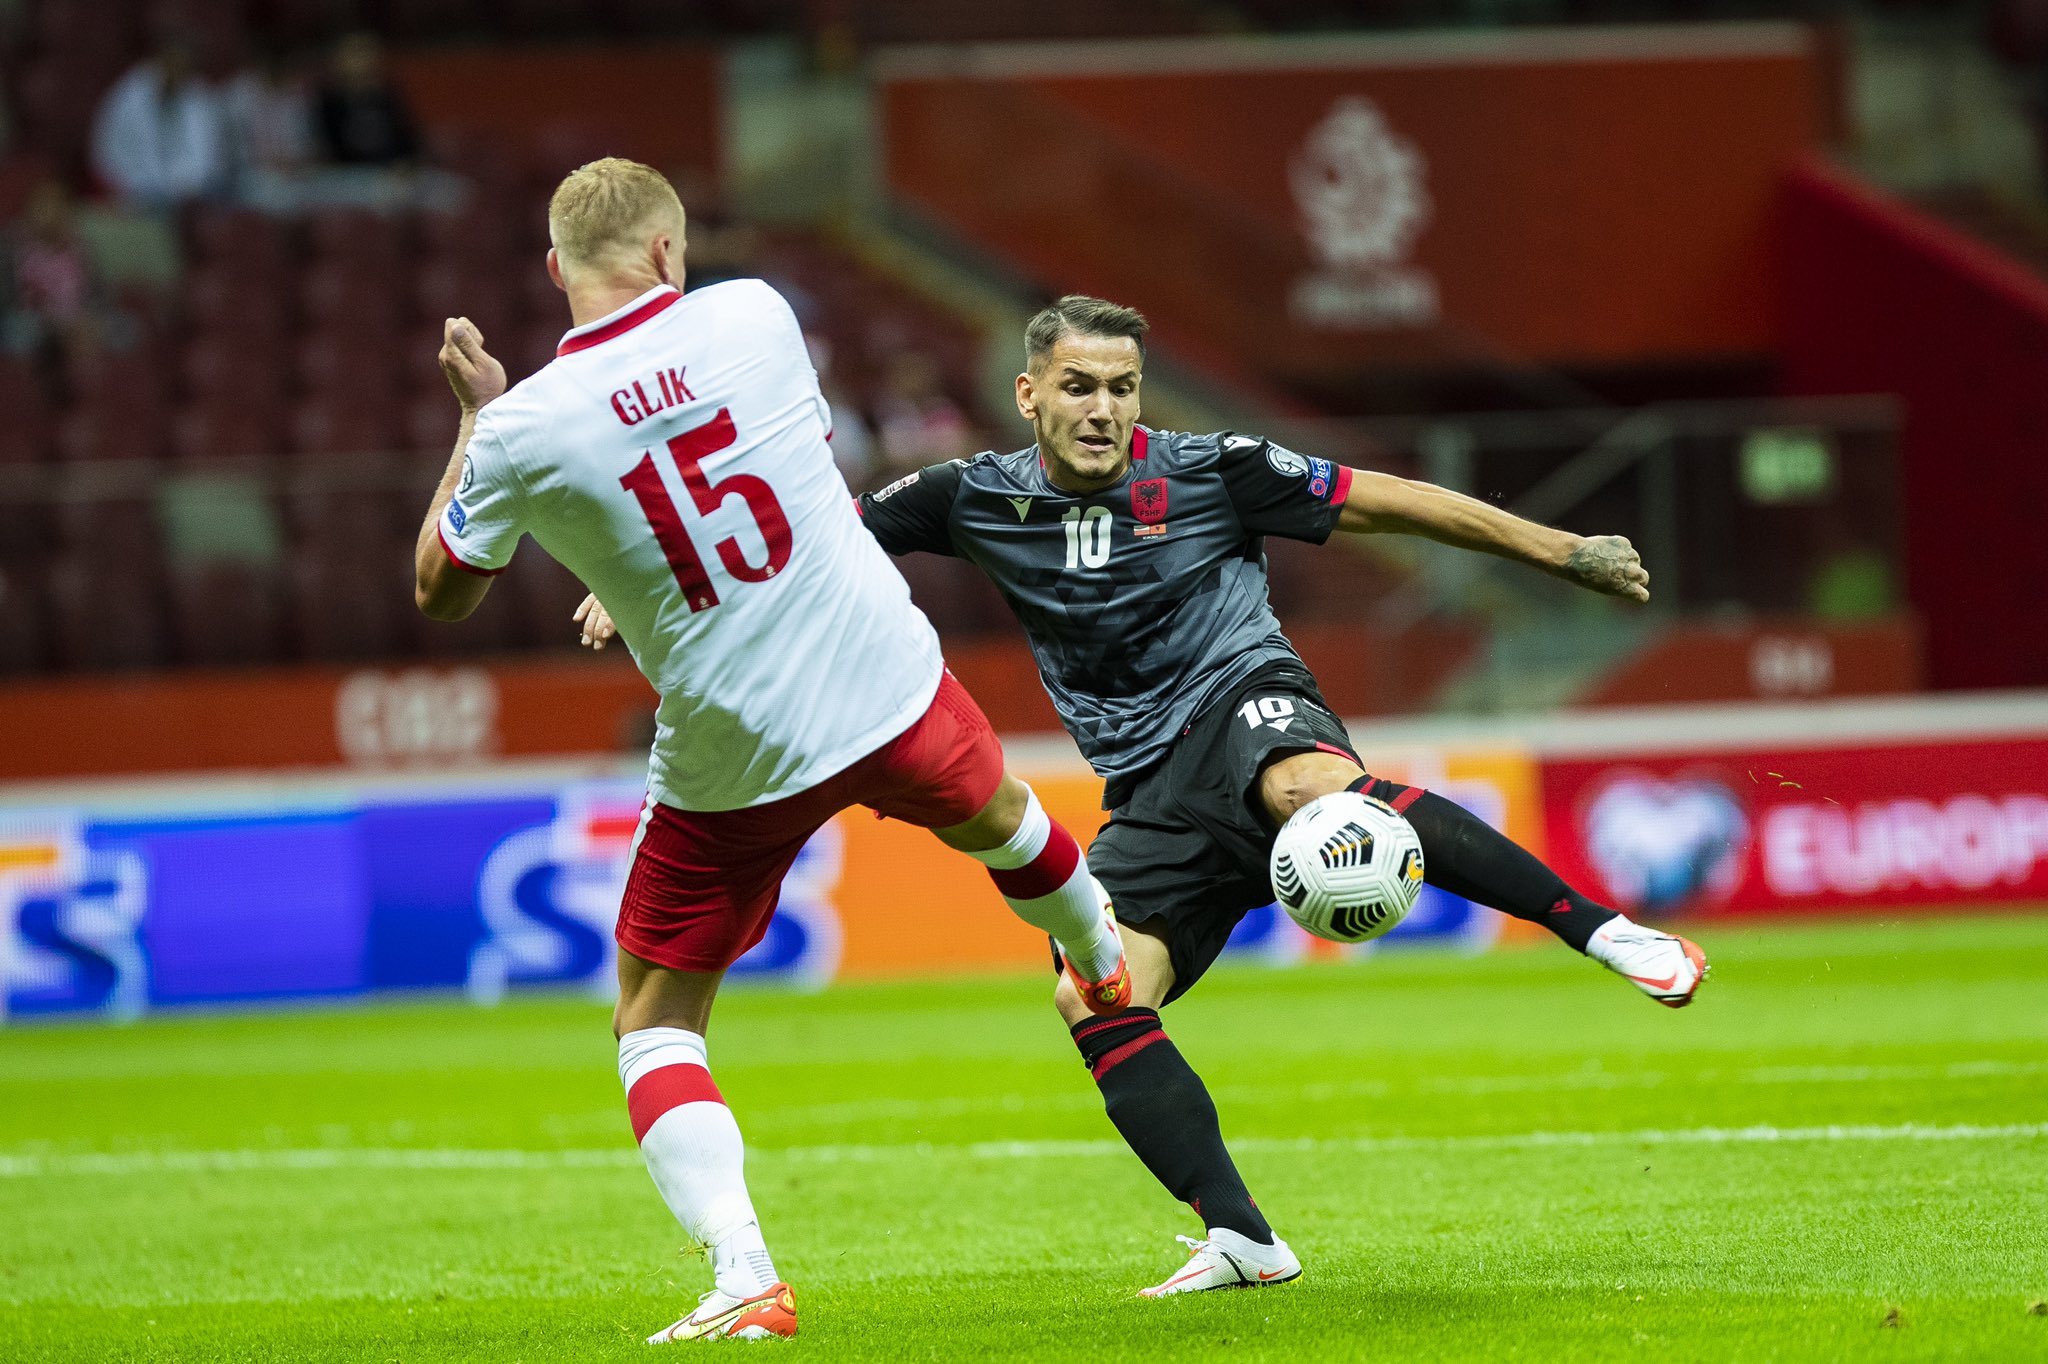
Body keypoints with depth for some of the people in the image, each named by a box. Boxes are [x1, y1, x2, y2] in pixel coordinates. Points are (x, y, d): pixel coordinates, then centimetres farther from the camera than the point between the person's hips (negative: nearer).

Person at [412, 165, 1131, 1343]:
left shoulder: (521, 431, -13)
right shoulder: (752, 315, -8)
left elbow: (442, 592, 4)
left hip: (730, 760, -3)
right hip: (891, 689, 3)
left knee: (656, 1026, 11)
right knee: (991, 816, 36)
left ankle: (744, 1277, -8)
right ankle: (1105, 965, 67)